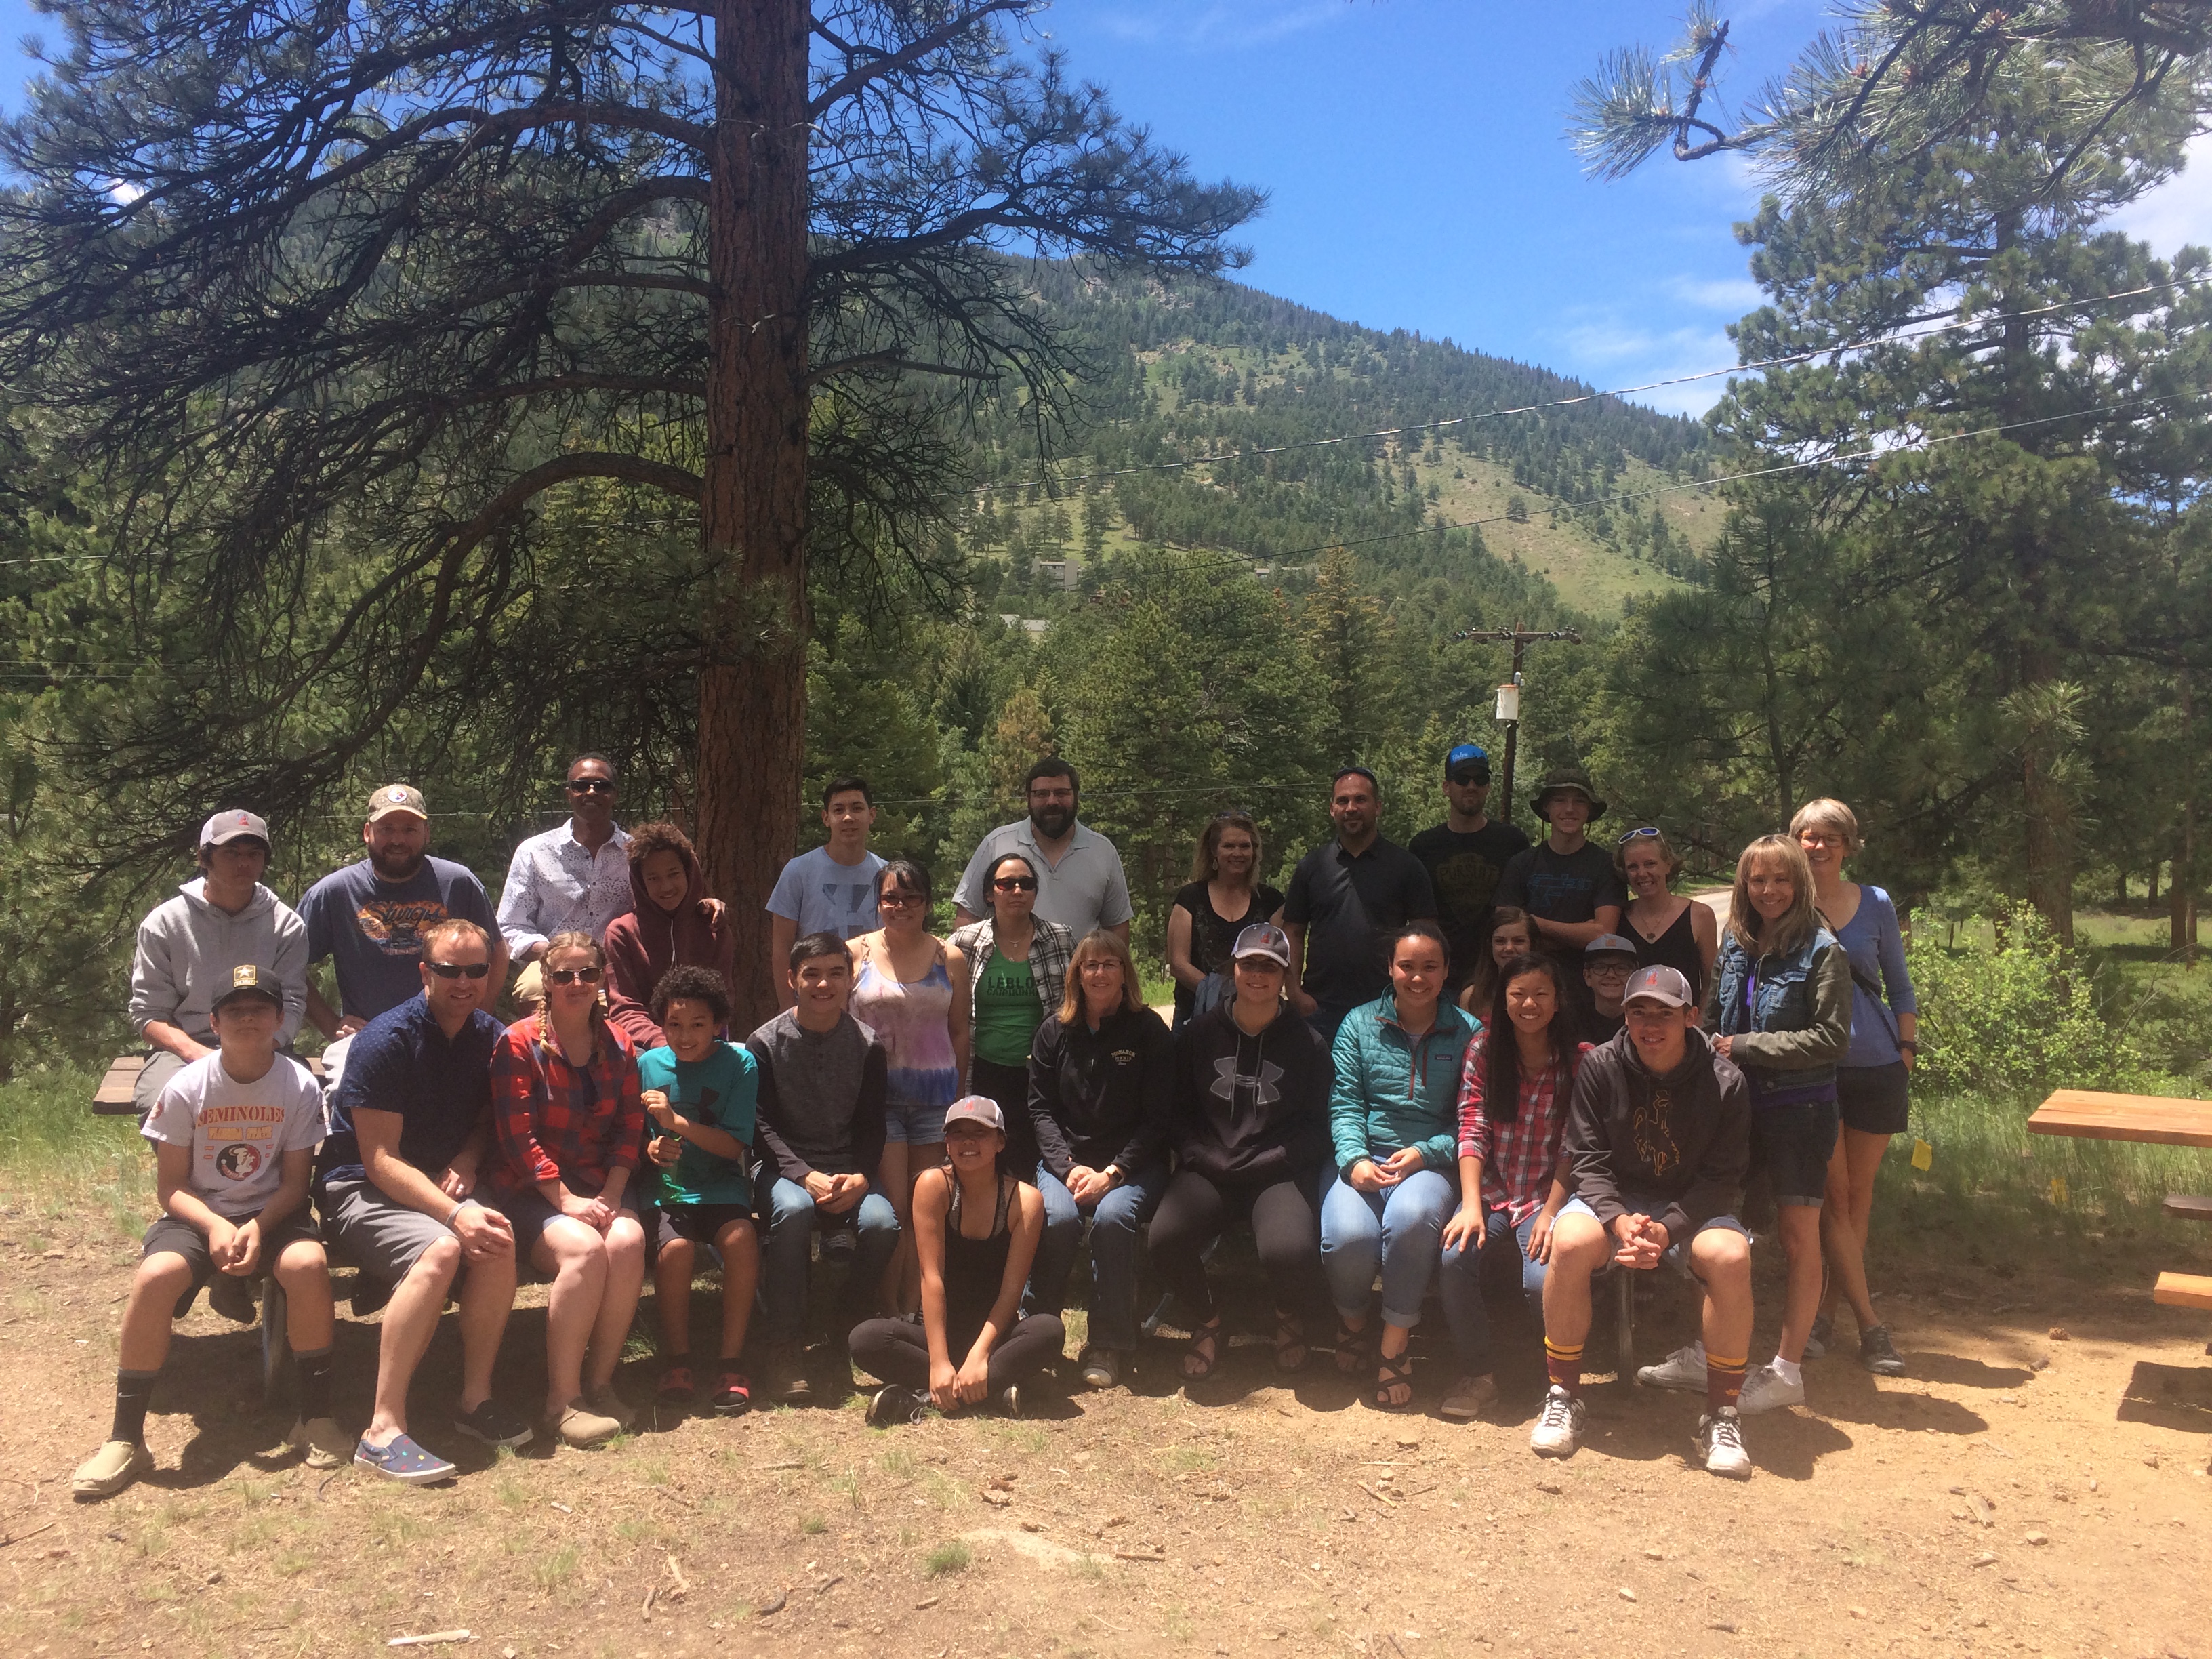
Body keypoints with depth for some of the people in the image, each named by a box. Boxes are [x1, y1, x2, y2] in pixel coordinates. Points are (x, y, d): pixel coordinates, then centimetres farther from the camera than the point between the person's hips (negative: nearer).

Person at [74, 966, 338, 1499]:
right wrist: (215, 1227, -22)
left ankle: (315, 1417, -16)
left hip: (272, 1214, 0)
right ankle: (125, 1440, -16)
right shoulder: (185, 1088, -8)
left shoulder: (300, 1086, -8)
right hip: (197, 1215, 1)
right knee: (154, 1277, -31)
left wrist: (256, 1228, -22)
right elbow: (171, 1186, -3)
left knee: (309, 1264, -33)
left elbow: (294, 1182, -3)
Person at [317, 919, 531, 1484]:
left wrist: (466, 1162, -5)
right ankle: (383, 1431, -29)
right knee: (441, 1248, -35)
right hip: (361, 1189, -5)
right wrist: (455, 1214, -30)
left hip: (446, 1183, 5)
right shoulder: (387, 1040, -16)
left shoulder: (490, 1037, 3)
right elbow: (380, 1161, -18)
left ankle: (476, 1399, -12)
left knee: (498, 1240, -28)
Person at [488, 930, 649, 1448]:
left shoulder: (617, 1047, 10)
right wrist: (565, 1199, -17)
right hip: (532, 1190, -4)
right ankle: (563, 1399, -19)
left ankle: (600, 1382, -13)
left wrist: (611, 1196, -8)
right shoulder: (519, 1044, -4)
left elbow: (629, 1130, 7)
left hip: (602, 1186, 4)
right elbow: (518, 1138, -10)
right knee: (585, 1249, -31)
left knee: (628, 1242, -27)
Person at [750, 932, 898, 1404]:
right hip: (786, 1165, -2)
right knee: (793, 1209, -36)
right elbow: (763, 1126, -6)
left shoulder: (867, 1045, 5)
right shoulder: (767, 1042, -1)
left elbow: (872, 1126, 6)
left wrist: (859, 1178, -14)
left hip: (849, 1167, 2)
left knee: (882, 1223, -28)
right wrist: (808, 1177, -20)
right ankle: (786, 1347, -28)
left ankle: (848, 1328, -1)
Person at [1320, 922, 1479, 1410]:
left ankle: (1395, 1343, -15)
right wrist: (1354, 1160, -14)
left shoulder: (1467, 1033, 9)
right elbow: (1345, 1103, 4)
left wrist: (1424, 1153, -12)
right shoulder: (1359, 1024, 11)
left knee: (1412, 1218, -36)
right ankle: (1353, 1319, 7)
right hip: (1362, 1159, 1)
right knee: (1348, 1237, -30)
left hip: (1429, 1163, -1)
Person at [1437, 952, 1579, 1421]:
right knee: (1456, 1256, -29)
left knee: (1544, 1281, -29)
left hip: (1545, 1199, -1)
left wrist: (1550, 1213, -17)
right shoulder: (1483, 1048, 5)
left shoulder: (1578, 1061, 1)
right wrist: (1471, 1205, -16)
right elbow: (1472, 1130, -3)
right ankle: (1476, 1374, -8)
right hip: (1490, 1194, 1)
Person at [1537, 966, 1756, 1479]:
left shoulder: (1724, 1081, -8)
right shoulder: (1600, 1067, -7)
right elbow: (1587, 1158, -8)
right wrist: (1620, 1221, -26)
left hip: (1691, 1206, 0)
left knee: (1732, 1257, -33)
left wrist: (1666, 1229, -24)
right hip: (1611, 1199, 0)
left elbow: (1722, 1177, -9)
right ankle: (1562, 1399, -15)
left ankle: (1721, 1417, -15)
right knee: (1570, 1242, -33)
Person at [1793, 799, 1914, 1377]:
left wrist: (1907, 1050, 3)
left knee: (1859, 1192, 6)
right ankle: (1869, 1324, 3)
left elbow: (1900, 987, 11)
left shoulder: (1875, 904, 5)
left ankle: (1825, 1312, 16)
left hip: (1874, 1065, 2)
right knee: (1833, 1194, -4)